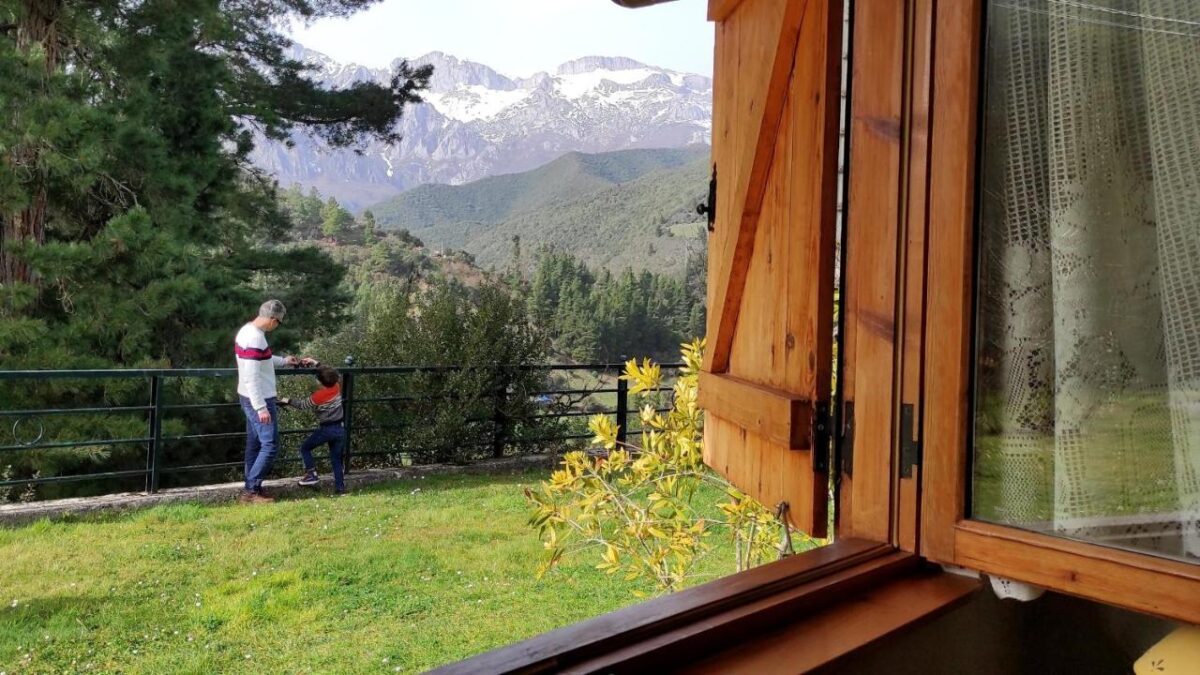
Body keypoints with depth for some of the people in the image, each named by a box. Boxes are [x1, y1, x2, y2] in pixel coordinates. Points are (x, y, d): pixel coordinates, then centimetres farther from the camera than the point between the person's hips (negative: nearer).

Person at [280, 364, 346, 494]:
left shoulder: (318, 396, -15)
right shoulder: (337, 387, -1)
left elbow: (302, 405, 0)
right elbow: (334, 375, 19)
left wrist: (288, 402, 14)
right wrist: (315, 364, 24)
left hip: (326, 429, -5)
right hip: (339, 429, 5)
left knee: (305, 448, 15)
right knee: (336, 458, 12)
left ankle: (312, 474, 7)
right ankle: (340, 487, 7)